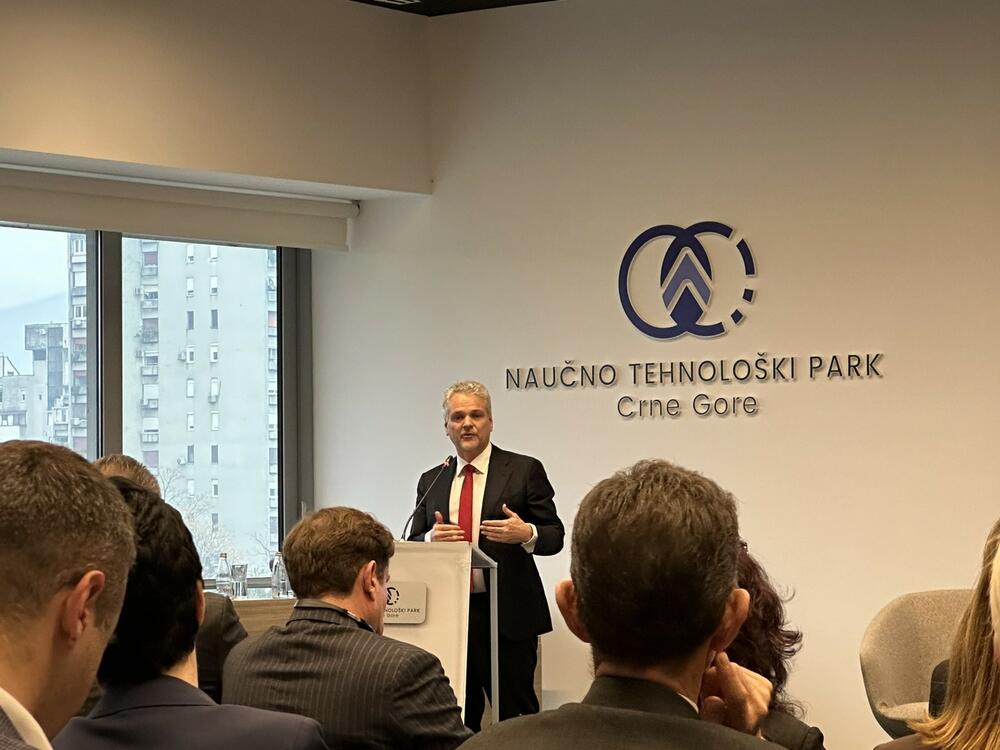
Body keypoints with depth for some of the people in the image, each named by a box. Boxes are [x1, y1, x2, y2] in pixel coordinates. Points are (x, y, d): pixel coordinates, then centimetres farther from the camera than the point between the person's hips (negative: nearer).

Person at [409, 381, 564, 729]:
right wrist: (431, 539, -10)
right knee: (457, 720, 8)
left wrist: (527, 534, -21)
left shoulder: (524, 470, 2)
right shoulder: (431, 481, 13)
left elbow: (555, 536, 0)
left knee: (517, 719, -3)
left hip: (507, 615, -4)